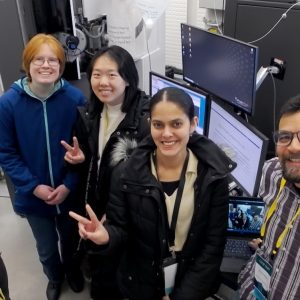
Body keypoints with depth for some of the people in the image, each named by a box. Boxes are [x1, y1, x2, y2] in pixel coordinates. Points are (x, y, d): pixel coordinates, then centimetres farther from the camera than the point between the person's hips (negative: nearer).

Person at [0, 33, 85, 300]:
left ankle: (71, 267, 60)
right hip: (34, 195, 0)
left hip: (70, 192, 0)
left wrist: (69, 184, -16)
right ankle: (55, 277, 54)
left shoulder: (75, 98, -16)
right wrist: (33, 186, -16)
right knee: (46, 249, 20)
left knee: (71, 238, 26)